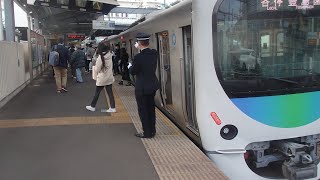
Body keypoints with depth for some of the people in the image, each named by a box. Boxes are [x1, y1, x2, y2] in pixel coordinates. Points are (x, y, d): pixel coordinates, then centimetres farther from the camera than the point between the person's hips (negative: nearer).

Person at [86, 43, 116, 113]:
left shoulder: (100, 58, -19)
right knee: (110, 93, 8)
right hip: (109, 78, 5)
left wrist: (95, 66, 6)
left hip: (101, 79, -5)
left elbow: (97, 69, -13)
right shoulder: (110, 55, -4)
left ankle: (92, 106, 24)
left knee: (97, 93, 10)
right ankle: (113, 107, 9)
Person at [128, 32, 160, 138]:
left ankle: (147, 133, 16)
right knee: (151, 109, 19)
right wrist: (140, 49, 20)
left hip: (142, 88, -7)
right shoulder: (154, 53, -5)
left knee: (143, 111, 8)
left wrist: (130, 66, 10)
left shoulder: (138, 57, -23)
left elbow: (133, 72, -11)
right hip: (153, 86, 7)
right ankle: (152, 131, 31)